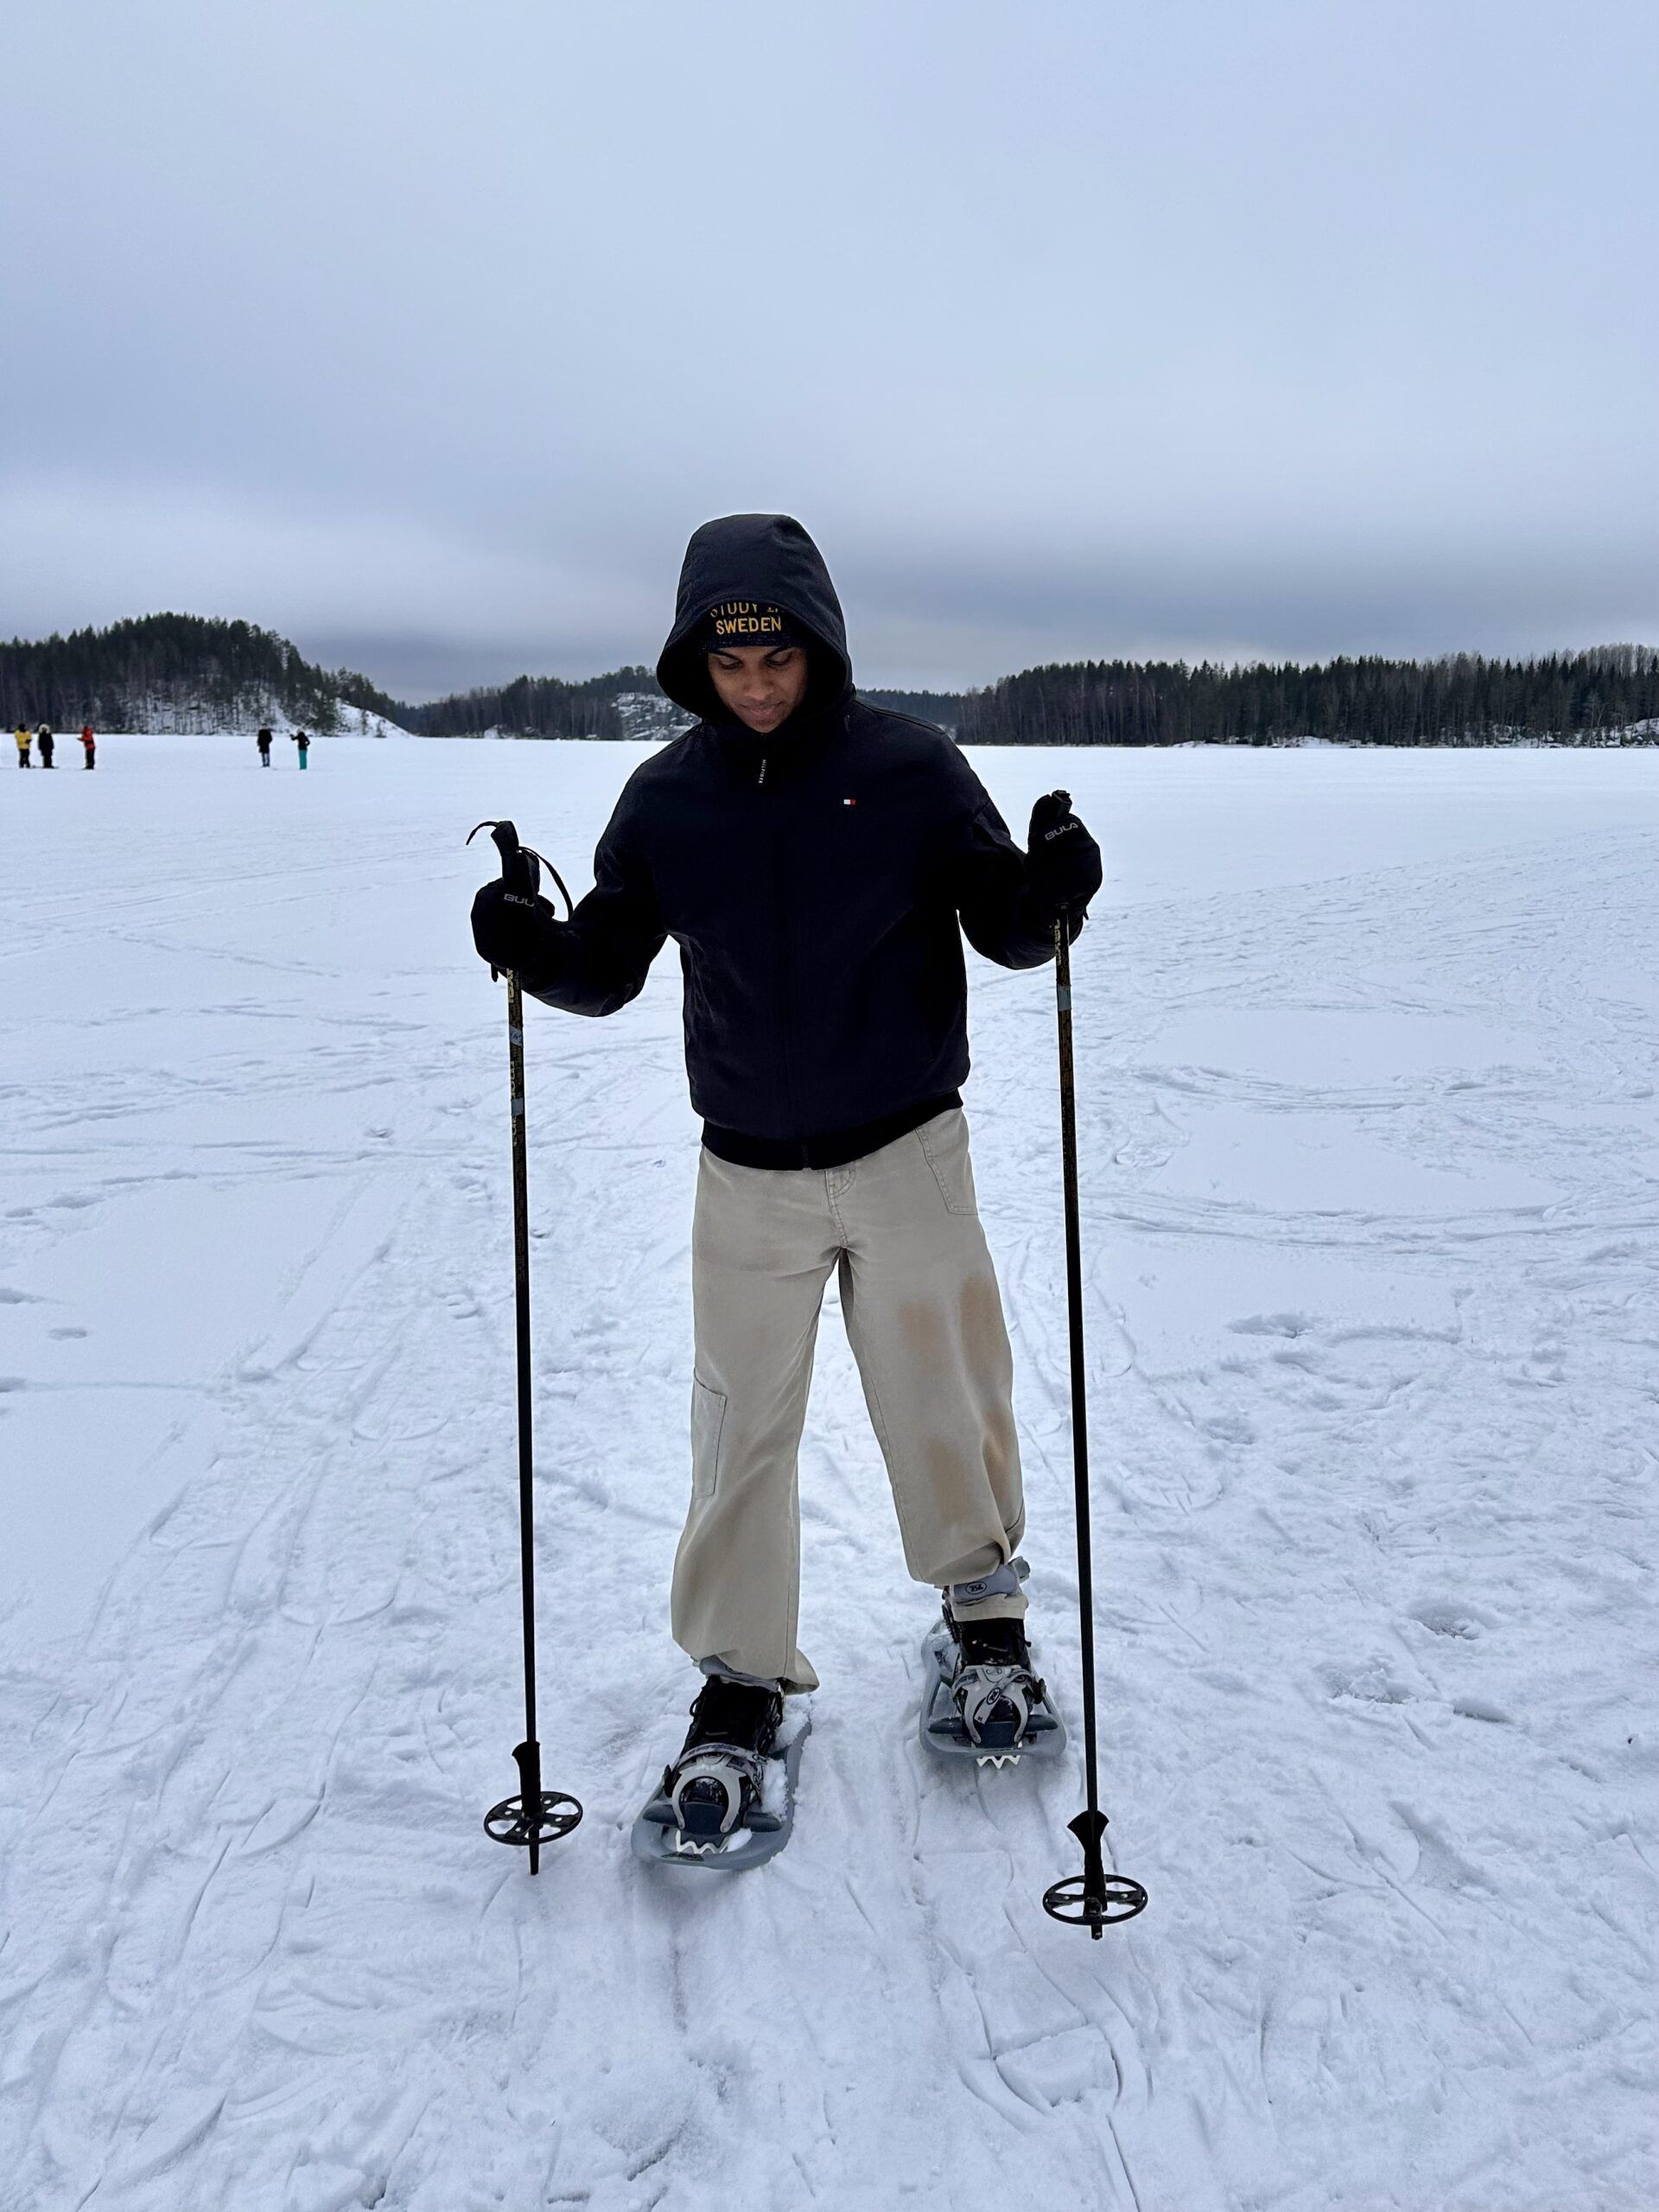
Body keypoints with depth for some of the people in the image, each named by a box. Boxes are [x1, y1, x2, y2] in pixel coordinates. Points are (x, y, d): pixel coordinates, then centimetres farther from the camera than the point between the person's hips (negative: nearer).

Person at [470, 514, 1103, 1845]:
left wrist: (1051, 892, -26)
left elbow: (1005, 931, -4)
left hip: (908, 1154, -1)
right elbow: (610, 966, 3)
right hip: (750, 1173, 2)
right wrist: (538, 949, -18)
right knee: (743, 1424, 5)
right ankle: (743, 1679, 20)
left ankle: (982, 1599, 36)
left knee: (941, 1394, 10)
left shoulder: (909, 767, -6)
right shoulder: (667, 796, 1)